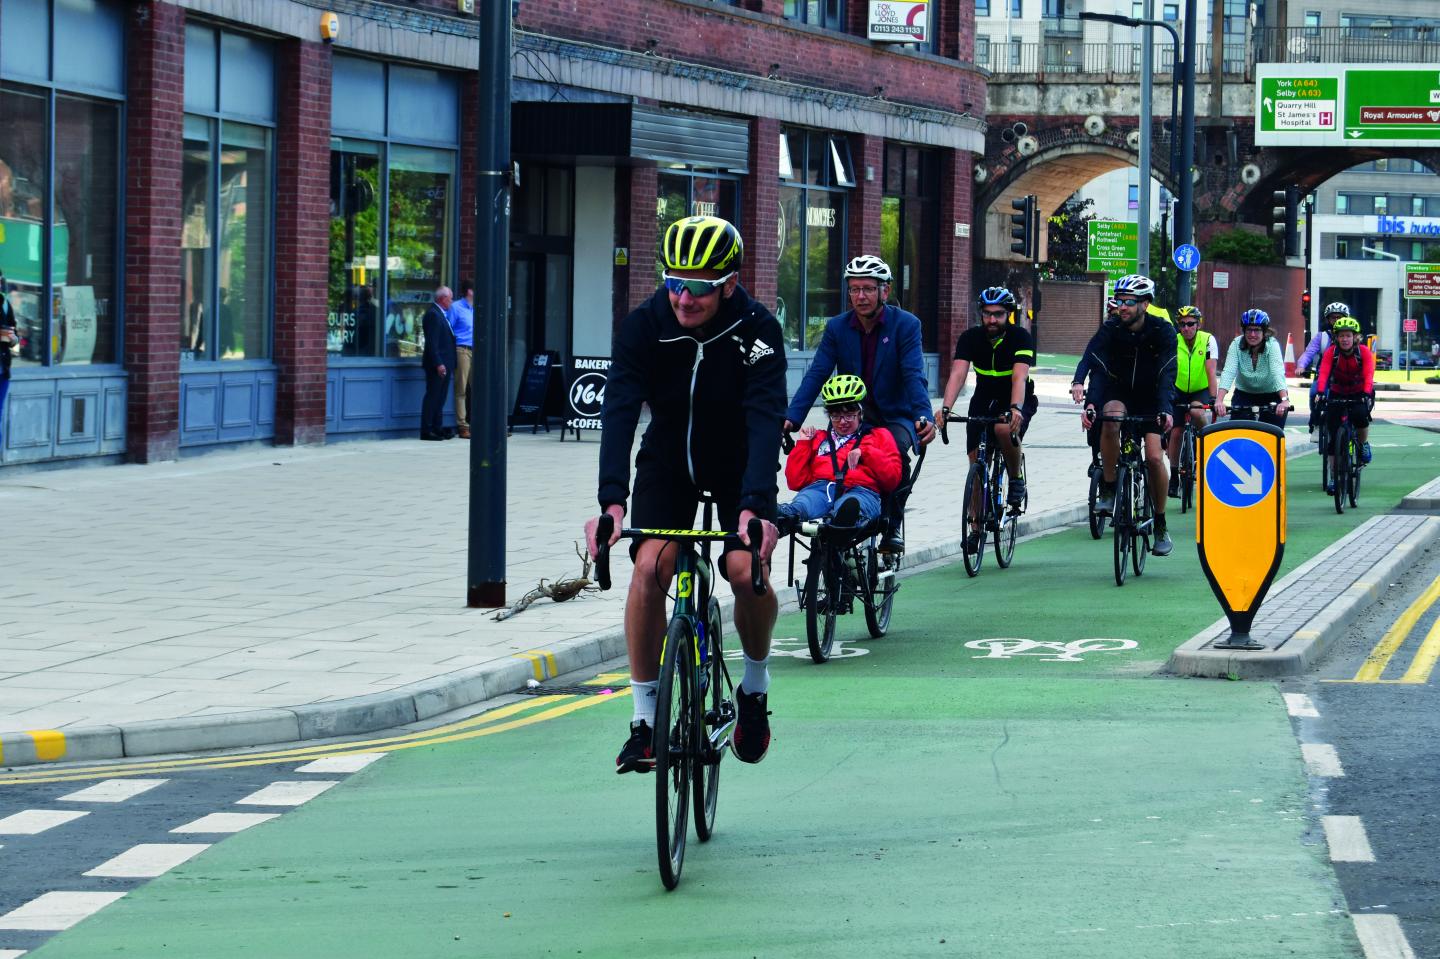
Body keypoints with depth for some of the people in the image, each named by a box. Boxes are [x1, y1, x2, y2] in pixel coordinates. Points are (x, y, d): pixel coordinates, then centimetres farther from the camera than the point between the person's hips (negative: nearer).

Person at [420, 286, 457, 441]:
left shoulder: (440, 313, 17)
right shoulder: (433, 314, -14)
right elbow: (432, 342, -20)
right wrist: (438, 364, -23)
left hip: (444, 363, 10)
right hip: (437, 363, -10)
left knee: (440, 398, 13)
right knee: (432, 397, -7)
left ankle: (437, 428, 18)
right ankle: (426, 430, -5)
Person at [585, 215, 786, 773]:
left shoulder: (757, 331, -26)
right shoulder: (643, 326, -22)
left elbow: (766, 420, -36)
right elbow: (620, 412, -32)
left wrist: (753, 508, -51)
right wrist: (611, 502, -47)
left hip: (739, 464, -1)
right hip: (669, 460, 1)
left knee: (746, 569, -21)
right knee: (650, 567, -19)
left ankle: (755, 684, 8)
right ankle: (644, 717, -8)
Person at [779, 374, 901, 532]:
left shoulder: (879, 436, 31)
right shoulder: (818, 438, 38)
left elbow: (892, 479, 15)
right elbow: (796, 482, 26)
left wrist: (866, 452, 4)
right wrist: (803, 443, 23)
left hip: (861, 490, -2)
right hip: (820, 488, 2)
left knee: (852, 504, -45)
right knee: (801, 504, -40)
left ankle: (847, 516, -79)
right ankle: (789, 515, -73)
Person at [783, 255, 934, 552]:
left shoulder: (906, 325, -8)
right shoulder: (837, 327, 0)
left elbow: (914, 376, -19)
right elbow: (816, 375, -8)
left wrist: (924, 417, -38)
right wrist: (791, 419, -22)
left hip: (894, 415, -2)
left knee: (896, 450, -33)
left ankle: (892, 527, -16)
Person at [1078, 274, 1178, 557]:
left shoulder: (1162, 331, -16)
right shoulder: (1109, 331, -14)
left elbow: (1167, 374, -27)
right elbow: (1097, 368, -25)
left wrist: (1165, 410, -43)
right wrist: (1090, 404, -42)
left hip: (1150, 399, 0)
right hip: (1119, 394, 0)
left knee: (1154, 457, -15)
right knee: (1111, 419, -35)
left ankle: (1161, 526, 2)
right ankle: (1107, 491, -23)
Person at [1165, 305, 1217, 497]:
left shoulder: (1208, 340, -17)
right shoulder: (1173, 342, -15)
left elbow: (1210, 371, -25)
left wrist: (1214, 398, -34)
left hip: (1201, 390, -2)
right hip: (1179, 390, 2)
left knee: (1197, 412, -34)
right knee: (1175, 432, -5)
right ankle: (1174, 477, 7)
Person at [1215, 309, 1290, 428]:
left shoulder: (1272, 345, -22)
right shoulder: (1237, 344, -18)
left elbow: (1278, 372, -37)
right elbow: (1228, 372, -30)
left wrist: (1284, 400, -53)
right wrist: (1219, 400, -45)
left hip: (1271, 395, -1)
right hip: (1244, 393, 1)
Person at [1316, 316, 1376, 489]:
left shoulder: (1364, 351, -17)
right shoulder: (1331, 352, -15)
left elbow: (1368, 375, -28)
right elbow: (1323, 373, -28)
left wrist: (1366, 395, -45)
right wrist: (1320, 393, -45)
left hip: (1360, 393, -1)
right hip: (1338, 393, 1)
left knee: (1360, 414, -34)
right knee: (1333, 435, -8)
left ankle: (1363, 444, -1)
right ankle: (1333, 478, 0)